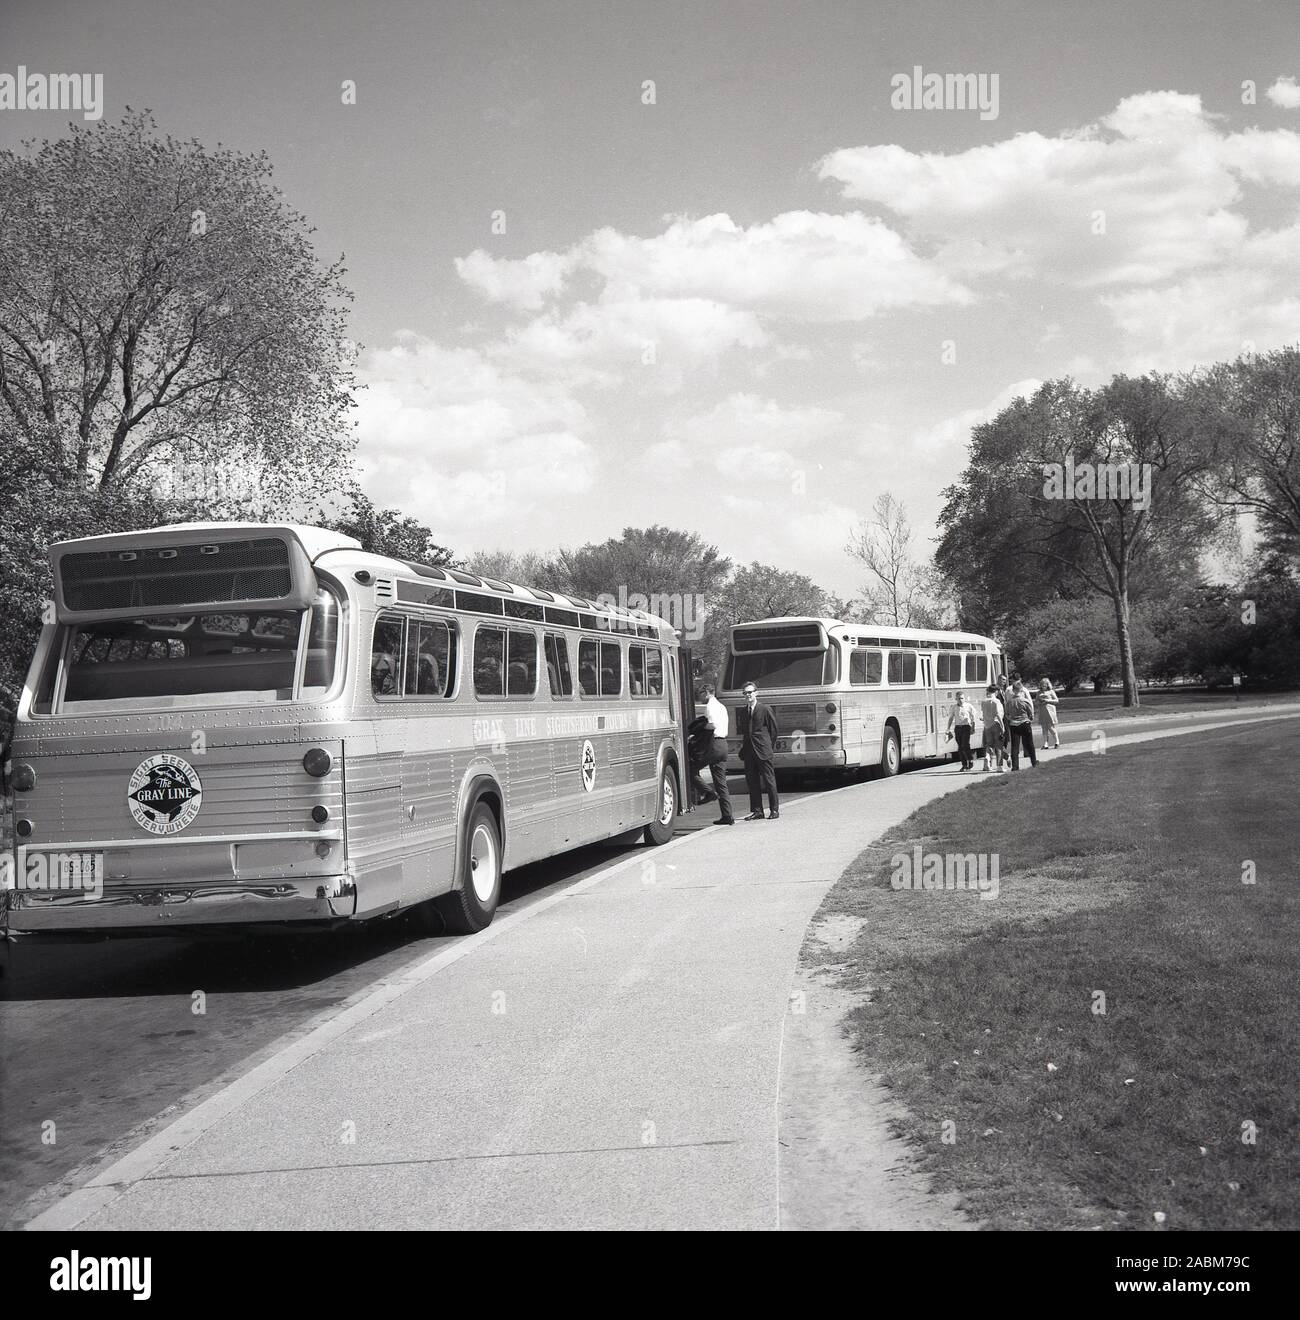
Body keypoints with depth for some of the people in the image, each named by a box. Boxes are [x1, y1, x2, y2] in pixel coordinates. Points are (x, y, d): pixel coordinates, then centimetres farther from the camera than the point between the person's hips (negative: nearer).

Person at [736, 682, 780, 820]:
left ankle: (775, 810, 4)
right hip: (748, 751, 5)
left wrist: (770, 746, -1)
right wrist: (742, 744, 7)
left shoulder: (765, 709, -2)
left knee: (769, 781, -1)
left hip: (763, 751, -5)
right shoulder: (742, 711, 13)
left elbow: (773, 729, 1)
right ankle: (757, 811, 10)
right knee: (752, 781, 5)